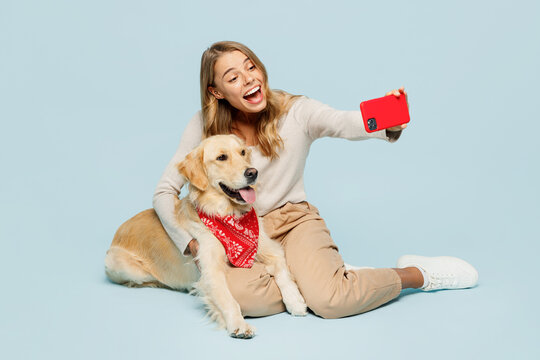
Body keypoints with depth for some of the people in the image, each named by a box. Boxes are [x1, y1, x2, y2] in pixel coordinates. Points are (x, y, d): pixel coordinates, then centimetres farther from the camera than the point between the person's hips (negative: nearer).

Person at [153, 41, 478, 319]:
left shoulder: (296, 111, -9)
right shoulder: (204, 127, -7)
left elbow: (346, 123, -30)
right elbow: (165, 192, -2)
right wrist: (193, 243, -14)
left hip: (293, 220, -1)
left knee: (329, 301, -29)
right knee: (234, 293, -34)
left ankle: (417, 273, 1)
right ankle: (331, 275, -8)